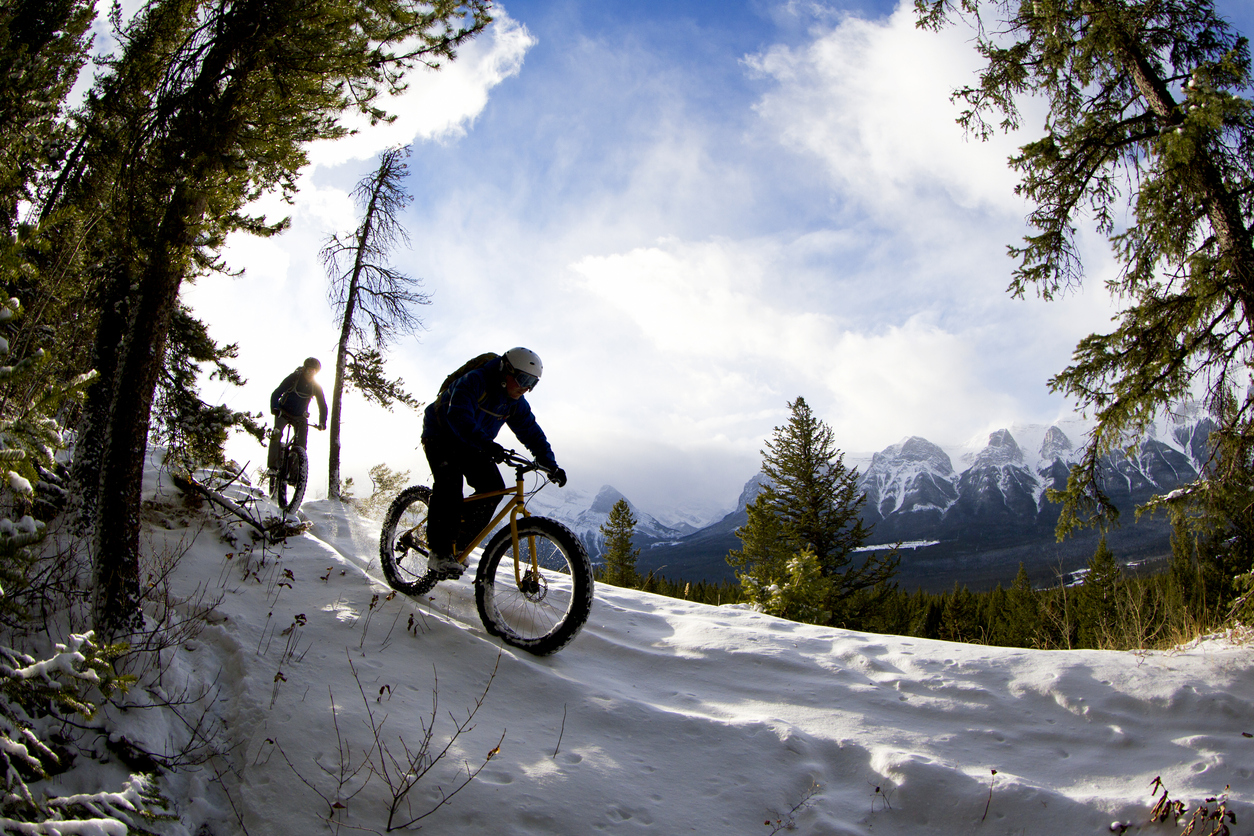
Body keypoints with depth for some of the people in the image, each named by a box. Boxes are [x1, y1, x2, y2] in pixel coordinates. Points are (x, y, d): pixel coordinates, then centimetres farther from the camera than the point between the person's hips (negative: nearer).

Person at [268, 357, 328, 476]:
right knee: (276, 434, -26)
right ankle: (273, 466, -24)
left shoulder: (316, 386, -7)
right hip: (284, 412, -3)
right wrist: (274, 408, -38)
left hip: (300, 417, 3)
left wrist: (322, 422, -14)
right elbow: (276, 393, -21)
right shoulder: (293, 378, -16)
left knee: (301, 443, -11)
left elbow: (322, 405, -1)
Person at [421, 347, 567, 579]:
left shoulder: (516, 403, -6)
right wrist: (487, 444, -58)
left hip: (471, 446, 7)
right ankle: (440, 552, -30)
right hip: (441, 435, -7)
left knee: (493, 487, -13)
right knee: (450, 483, -30)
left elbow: (532, 433, -3)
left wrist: (550, 464, -17)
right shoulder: (474, 381, -28)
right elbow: (459, 416, -44)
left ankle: (460, 541, 2)